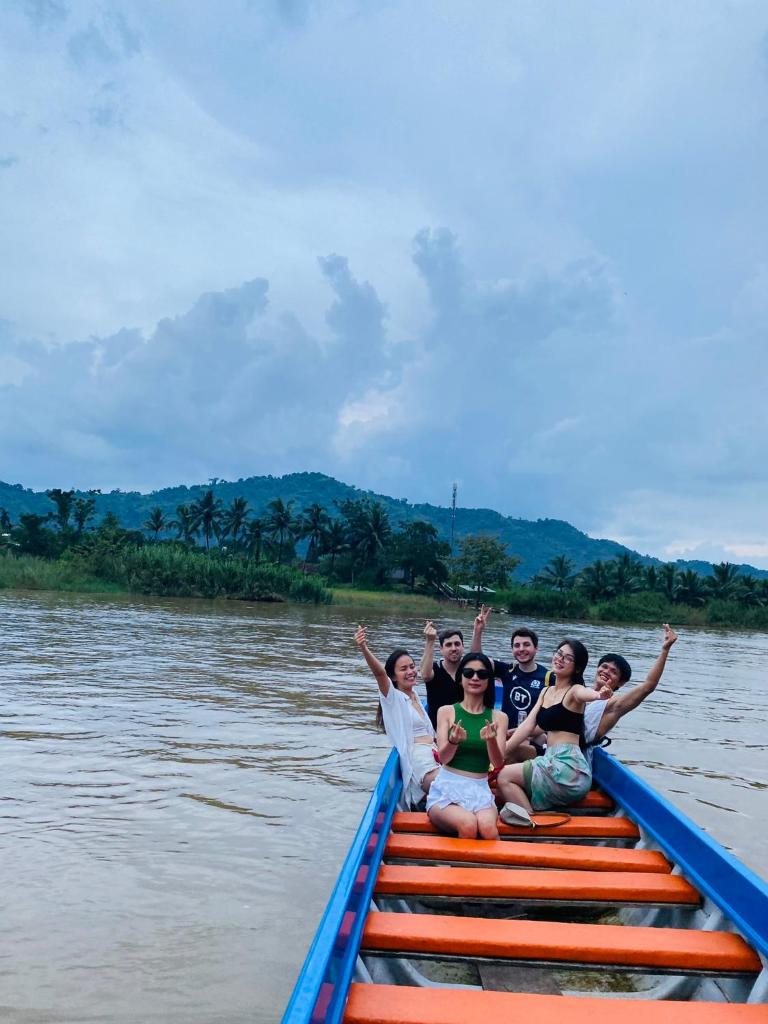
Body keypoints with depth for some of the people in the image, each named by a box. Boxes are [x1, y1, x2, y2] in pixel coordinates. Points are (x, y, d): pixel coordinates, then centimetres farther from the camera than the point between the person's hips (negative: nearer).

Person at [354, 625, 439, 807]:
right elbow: (379, 672, -23)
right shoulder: (393, 697, -1)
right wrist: (364, 649, -39)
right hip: (420, 764, -8)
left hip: (434, 756, 8)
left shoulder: (415, 695, 21)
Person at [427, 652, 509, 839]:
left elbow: (498, 764, -1)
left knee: (488, 828, -31)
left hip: (480, 789, 1)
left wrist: (491, 740, -23)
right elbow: (443, 758, -5)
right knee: (468, 824, -32)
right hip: (447, 787, -1)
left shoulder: (498, 717, 9)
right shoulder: (446, 711, 5)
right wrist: (454, 741, -28)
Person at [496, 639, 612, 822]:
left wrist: (599, 695, -57)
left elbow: (587, 694, -33)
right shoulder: (546, 691, 16)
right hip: (552, 761, 8)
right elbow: (528, 726, 11)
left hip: (568, 766, -8)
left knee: (505, 776, -8)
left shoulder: (574, 690, -7)